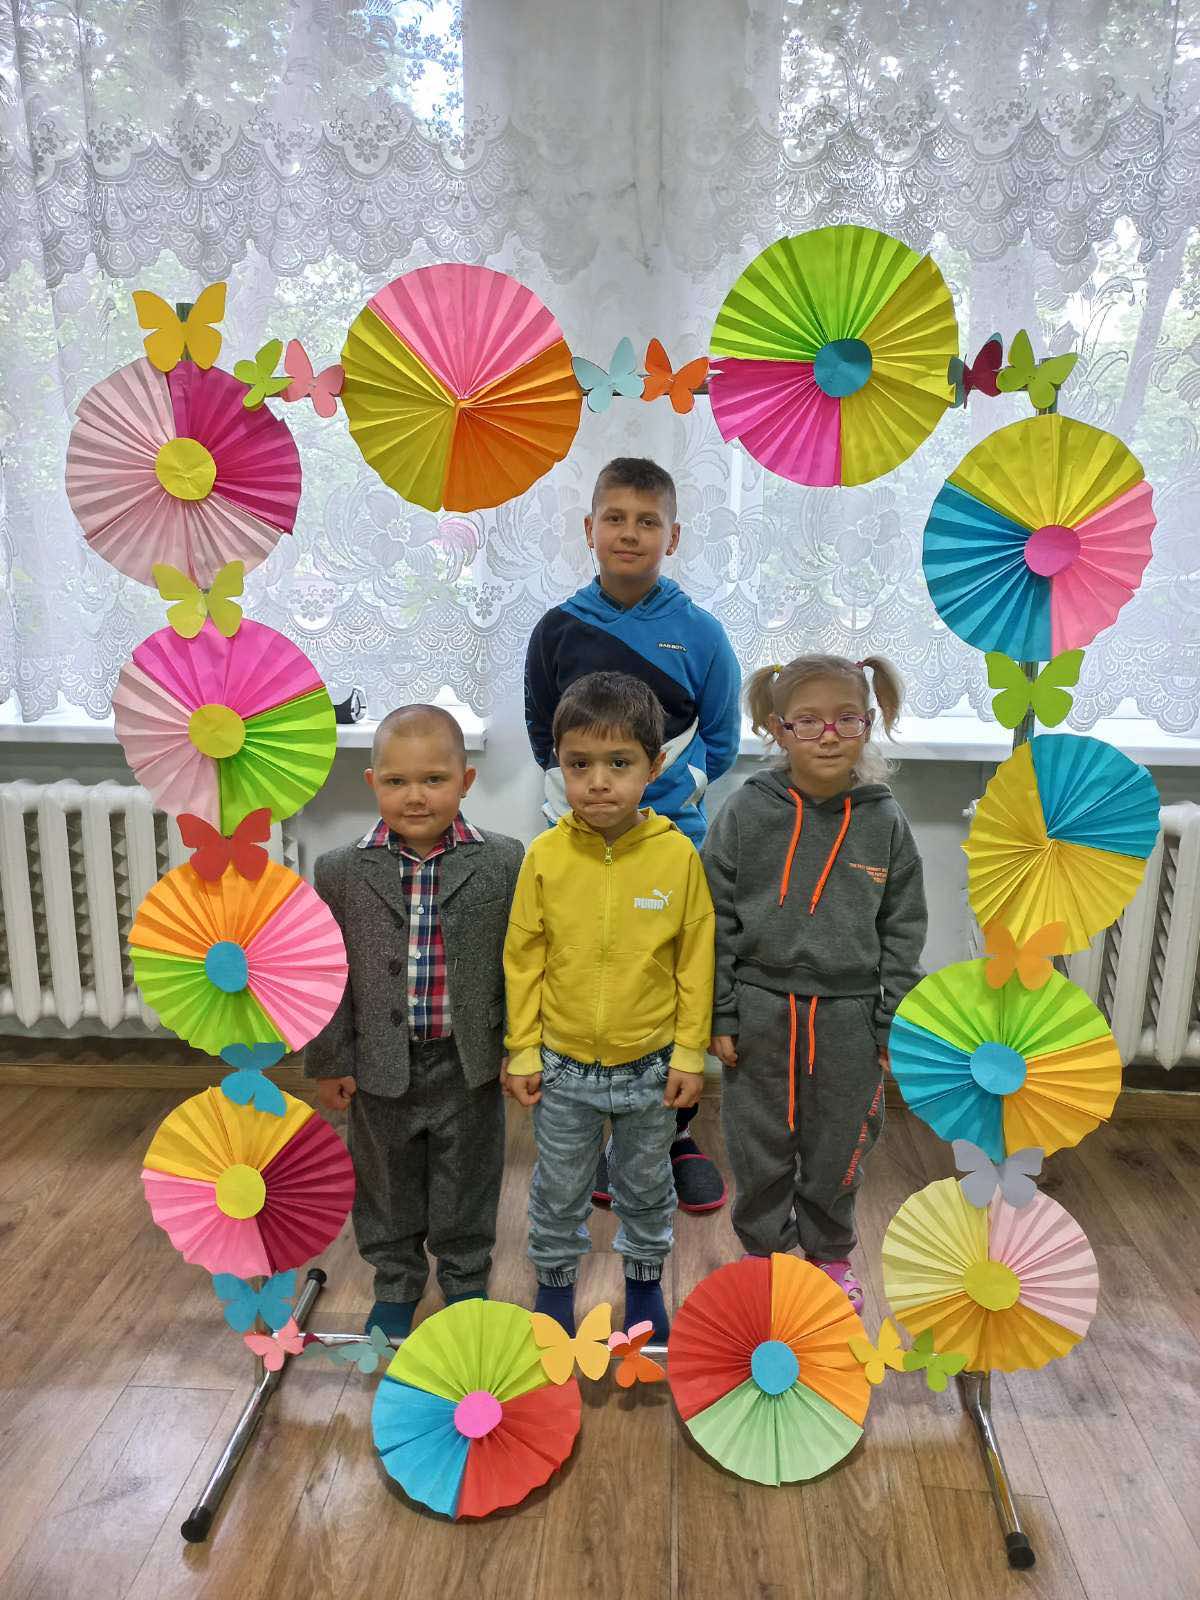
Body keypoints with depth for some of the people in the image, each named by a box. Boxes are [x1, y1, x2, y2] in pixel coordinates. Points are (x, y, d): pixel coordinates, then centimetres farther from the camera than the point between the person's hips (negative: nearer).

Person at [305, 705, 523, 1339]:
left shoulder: (502, 862, -12)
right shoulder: (341, 871, -10)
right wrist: (328, 1061, 0)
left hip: (469, 1063, -1)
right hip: (381, 1065, 1)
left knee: (467, 1186, 19)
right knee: (386, 1188, 21)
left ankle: (465, 1283, 43)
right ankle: (395, 1286, 45)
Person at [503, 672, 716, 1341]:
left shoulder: (677, 854, -15)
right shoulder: (546, 854, -13)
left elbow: (696, 959, -6)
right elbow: (524, 958, -4)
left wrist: (691, 1052, -4)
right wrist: (522, 1051, -2)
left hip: (650, 1066, 0)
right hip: (563, 1067, 0)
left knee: (648, 1188, 22)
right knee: (559, 1191, 19)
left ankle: (645, 1279, 47)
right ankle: (556, 1279, 44)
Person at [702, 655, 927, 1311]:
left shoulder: (885, 823, -4)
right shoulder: (744, 814, -9)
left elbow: (902, 932, 1)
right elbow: (717, 921, -4)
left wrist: (893, 1027, 0)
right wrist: (719, 1016, -5)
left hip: (848, 1016, 1)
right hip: (760, 1011, -1)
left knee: (836, 1150, 17)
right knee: (759, 1150, 14)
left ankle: (830, 1256, 41)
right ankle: (762, 1252, 38)